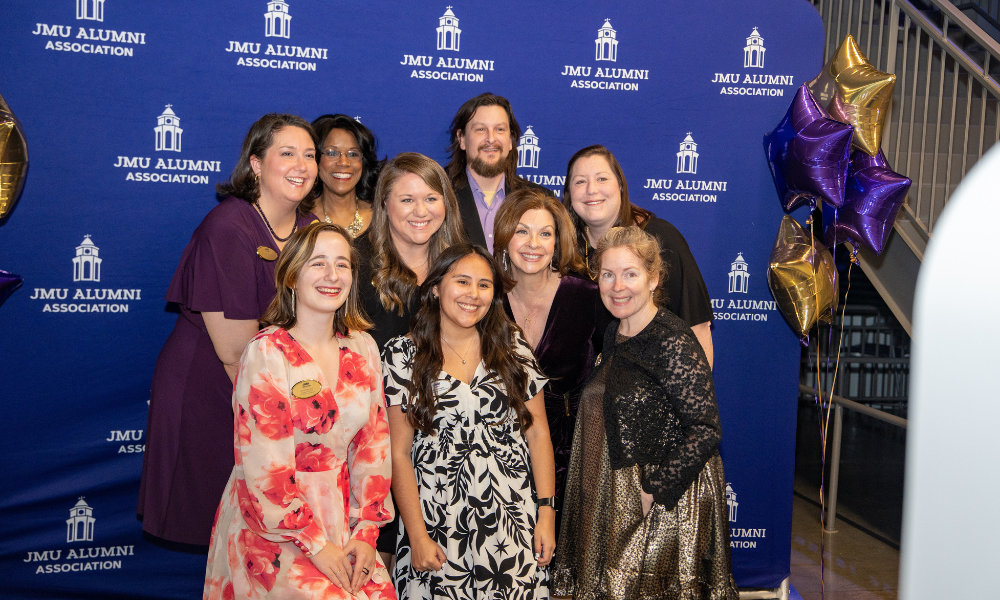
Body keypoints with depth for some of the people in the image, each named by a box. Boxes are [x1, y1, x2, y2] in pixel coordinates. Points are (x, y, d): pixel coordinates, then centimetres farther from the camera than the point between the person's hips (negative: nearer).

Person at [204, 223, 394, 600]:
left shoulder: (362, 347, 3)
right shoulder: (266, 353, -13)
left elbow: (373, 444, 4)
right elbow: (264, 465, -15)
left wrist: (366, 531, -2)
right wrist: (315, 544, -15)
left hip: (341, 523, 5)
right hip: (273, 529, -4)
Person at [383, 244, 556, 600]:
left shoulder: (512, 347, 5)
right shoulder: (404, 355, -1)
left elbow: (538, 433, 5)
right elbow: (399, 453, -3)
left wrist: (546, 512, -2)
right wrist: (417, 536, -8)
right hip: (437, 524, -1)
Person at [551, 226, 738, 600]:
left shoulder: (674, 342, -19)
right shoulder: (613, 335, 5)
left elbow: (705, 431, -21)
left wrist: (653, 491, -20)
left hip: (666, 501, -7)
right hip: (614, 495, 7)